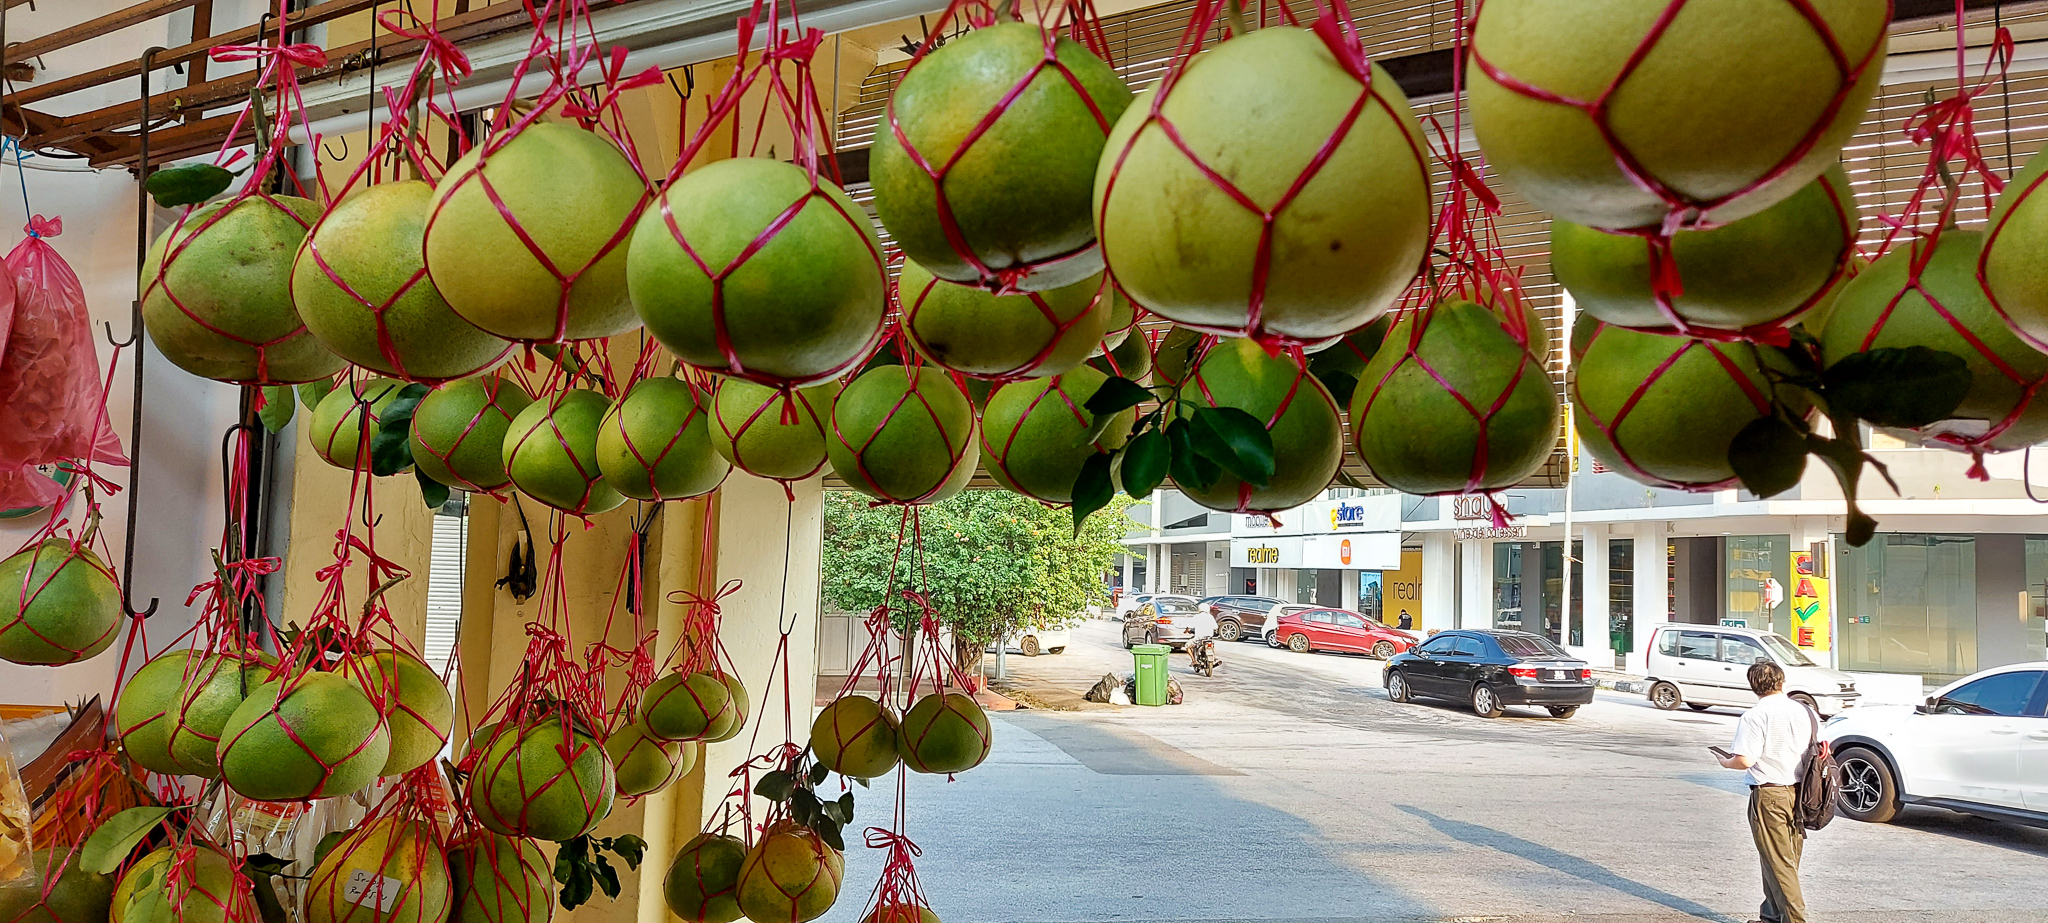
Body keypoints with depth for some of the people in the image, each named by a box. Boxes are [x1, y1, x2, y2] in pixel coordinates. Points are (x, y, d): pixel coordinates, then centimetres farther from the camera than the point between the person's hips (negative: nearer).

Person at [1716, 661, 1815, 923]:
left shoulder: (1755, 716, -14)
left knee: (1777, 862, 0)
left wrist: (1725, 761, 1)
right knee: (1787, 859, 16)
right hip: (1798, 791, 7)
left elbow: (1745, 761, -20)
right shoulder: (1802, 711, 4)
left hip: (1769, 795, -7)